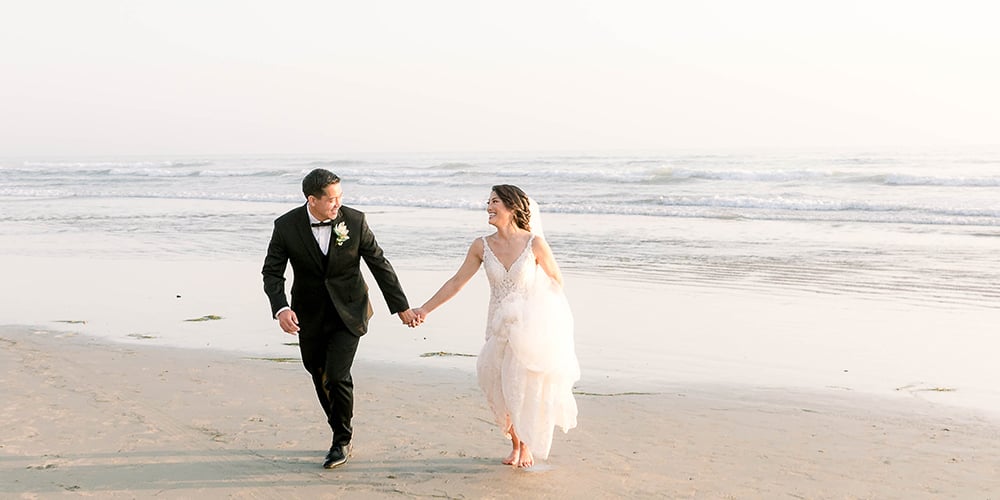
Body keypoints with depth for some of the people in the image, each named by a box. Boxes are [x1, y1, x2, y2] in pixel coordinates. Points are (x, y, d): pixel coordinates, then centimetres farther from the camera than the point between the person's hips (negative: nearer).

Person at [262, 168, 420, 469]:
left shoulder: (354, 221, -12)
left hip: (348, 312, -2)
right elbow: (272, 272, -8)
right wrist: (280, 308, -26)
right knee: (320, 378, 10)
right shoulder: (286, 226, -12)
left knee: (336, 375, -12)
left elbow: (379, 264, -3)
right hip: (310, 317, 2)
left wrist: (401, 307, -1)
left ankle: (342, 442, 7)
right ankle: (341, 432, 32)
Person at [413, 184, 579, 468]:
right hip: (500, 328, 3)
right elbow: (457, 282, 4)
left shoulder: (534, 243, -11)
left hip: (531, 327, -3)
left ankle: (527, 447, 25)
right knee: (503, 391, 5)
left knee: (528, 389, 3)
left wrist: (546, 315, 0)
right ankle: (515, 445, 26)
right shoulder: (482, 246, -2)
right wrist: (425, 309, 3)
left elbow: (556, 280, 1)